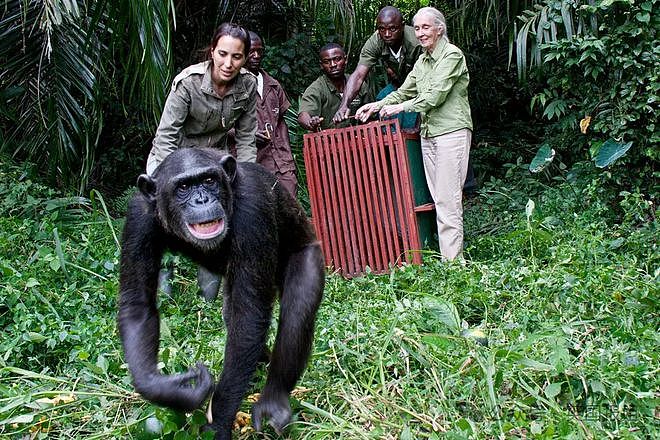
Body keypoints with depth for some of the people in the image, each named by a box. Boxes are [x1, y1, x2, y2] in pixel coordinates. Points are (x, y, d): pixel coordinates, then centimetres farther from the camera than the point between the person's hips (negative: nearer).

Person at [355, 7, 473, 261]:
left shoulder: (452, 55, -7)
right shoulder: (421, 61, 18)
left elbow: (436, 95, -14)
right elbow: (405, 91, 21)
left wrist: (401, 107, -9)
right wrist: (377, 105, 9)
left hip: (451, 132, -8)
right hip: (428, 134, 8)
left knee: (448, 199, -10)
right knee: (438, 198, 6)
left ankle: (453, 262, -7)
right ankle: (446, 257, 10)